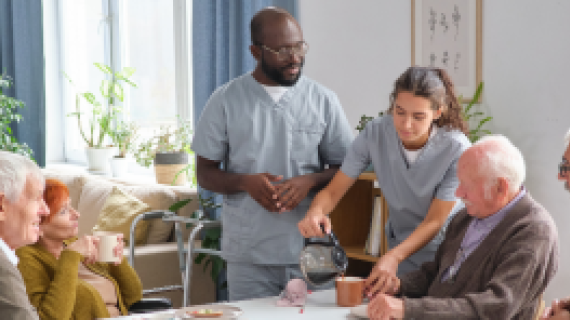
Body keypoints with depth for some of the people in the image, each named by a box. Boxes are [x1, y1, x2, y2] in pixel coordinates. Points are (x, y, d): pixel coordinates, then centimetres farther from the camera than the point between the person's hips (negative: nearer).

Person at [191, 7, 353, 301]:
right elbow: (205, 174, 5)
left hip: (311, 254, 1)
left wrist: (310, 181, -13)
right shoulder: (226, 100, 3)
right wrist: (246, 183, -15)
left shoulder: (323, 100, 5)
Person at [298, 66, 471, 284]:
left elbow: (434, 221, -22)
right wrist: (315, 212, -36)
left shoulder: (456, 149, -25)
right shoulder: (375, 133, -16)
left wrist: (393, 257, -36)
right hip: (401, 246, 3)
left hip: (446, 250, -3)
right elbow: (333, 191, -13)